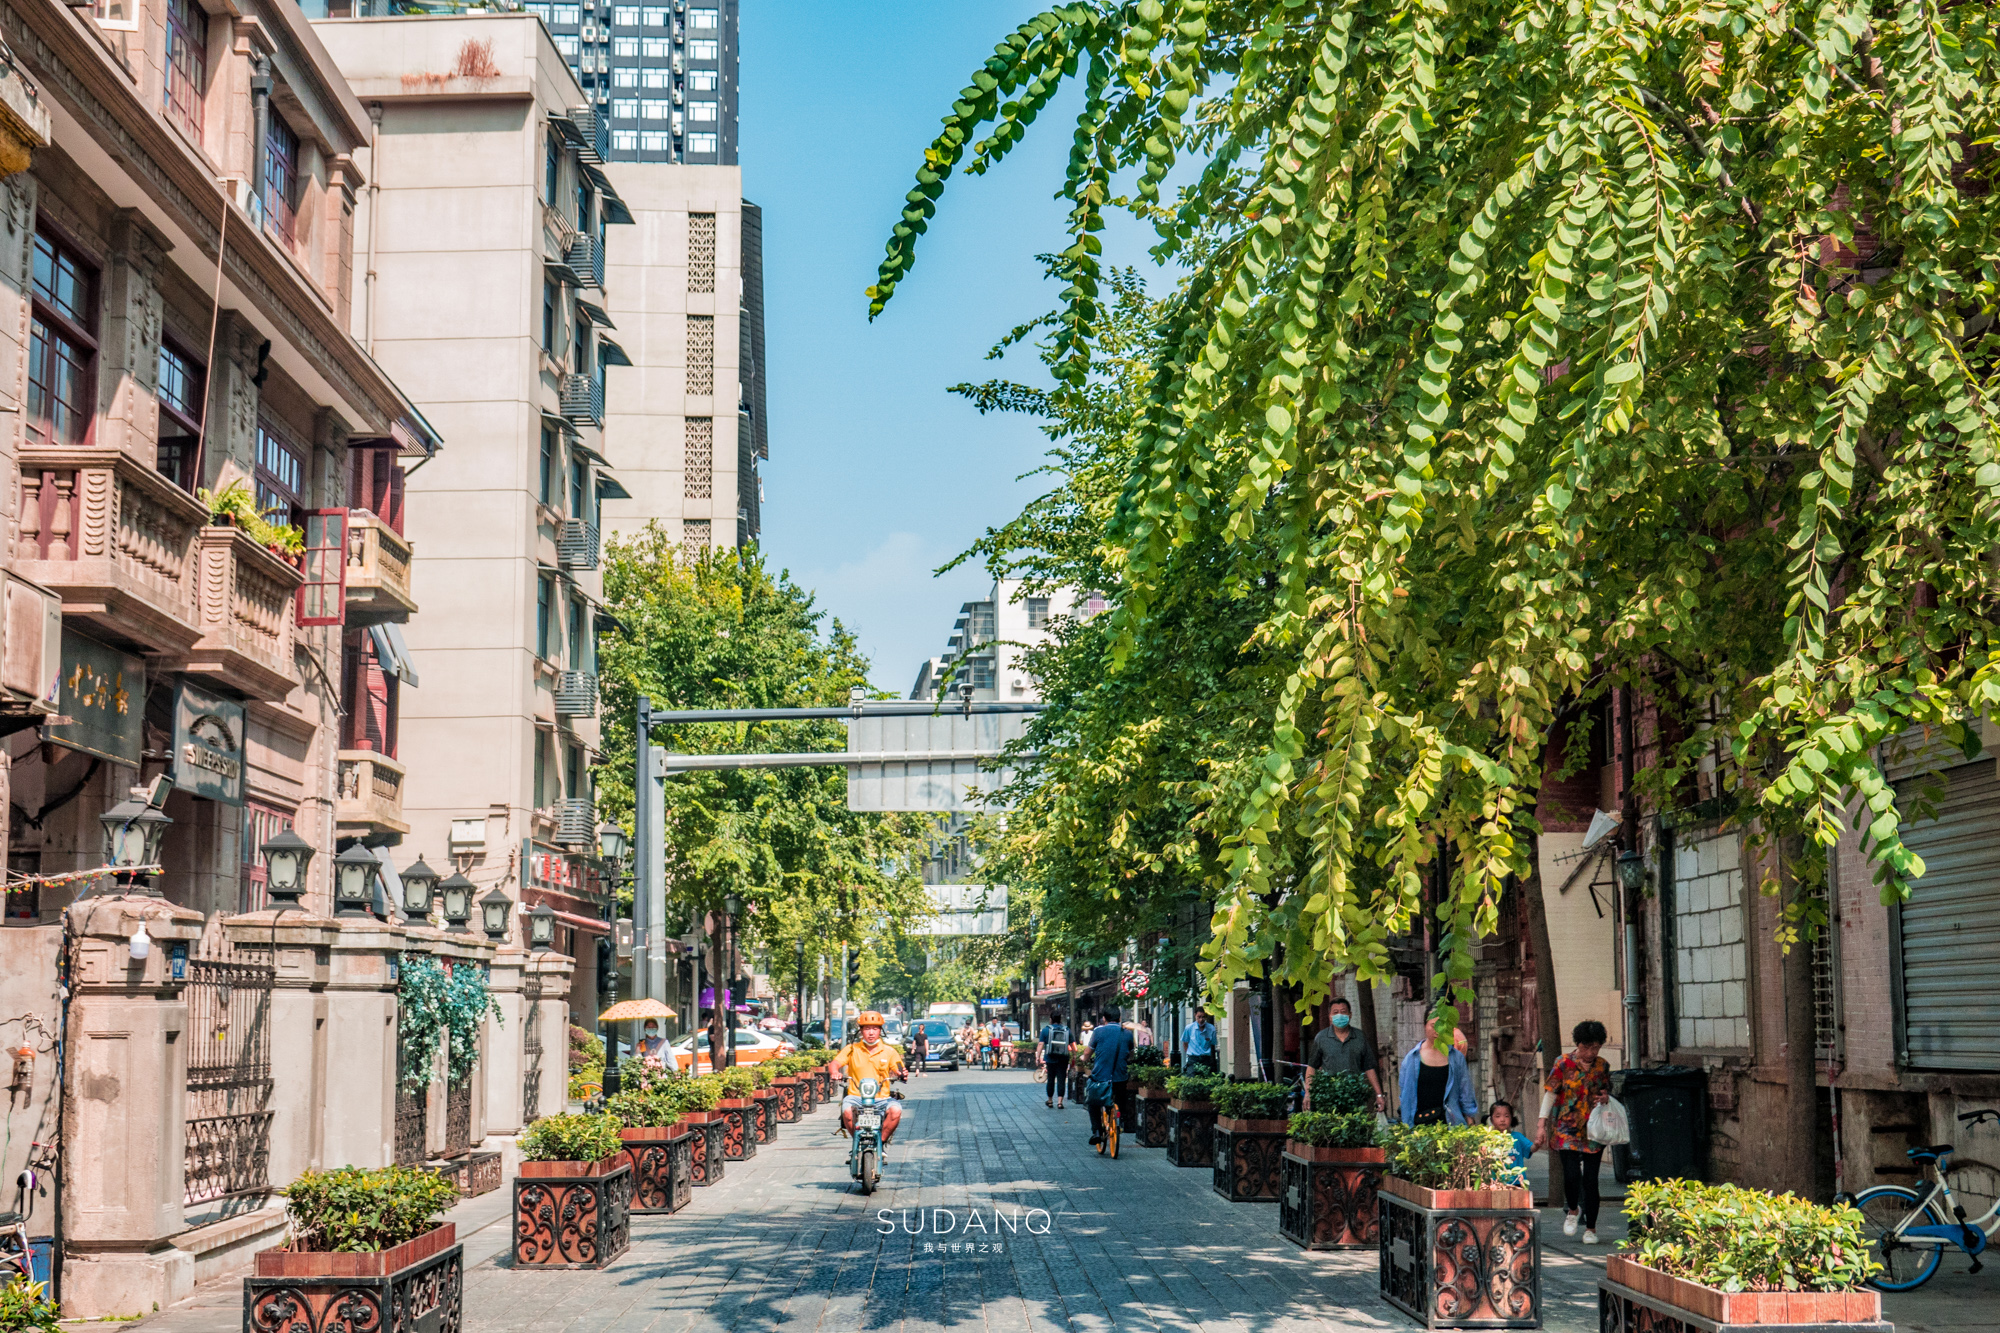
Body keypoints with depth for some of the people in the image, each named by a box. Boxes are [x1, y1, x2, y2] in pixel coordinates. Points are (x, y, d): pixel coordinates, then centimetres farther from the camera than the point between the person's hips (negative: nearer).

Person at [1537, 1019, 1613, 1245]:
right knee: (1571, 1174, -14)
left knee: (1590, 1179, -1)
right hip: (1567, 1128, -2)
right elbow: (1550, 1093, -1)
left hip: (1593, 1130, 2)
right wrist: (1542, 1124, -7)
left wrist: (1606, 1097, -4)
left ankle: (1591, 1228, 12)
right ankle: (1572, 1210, 17)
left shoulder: (1602, 1066, 8)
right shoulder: (1564, 1064, -2)